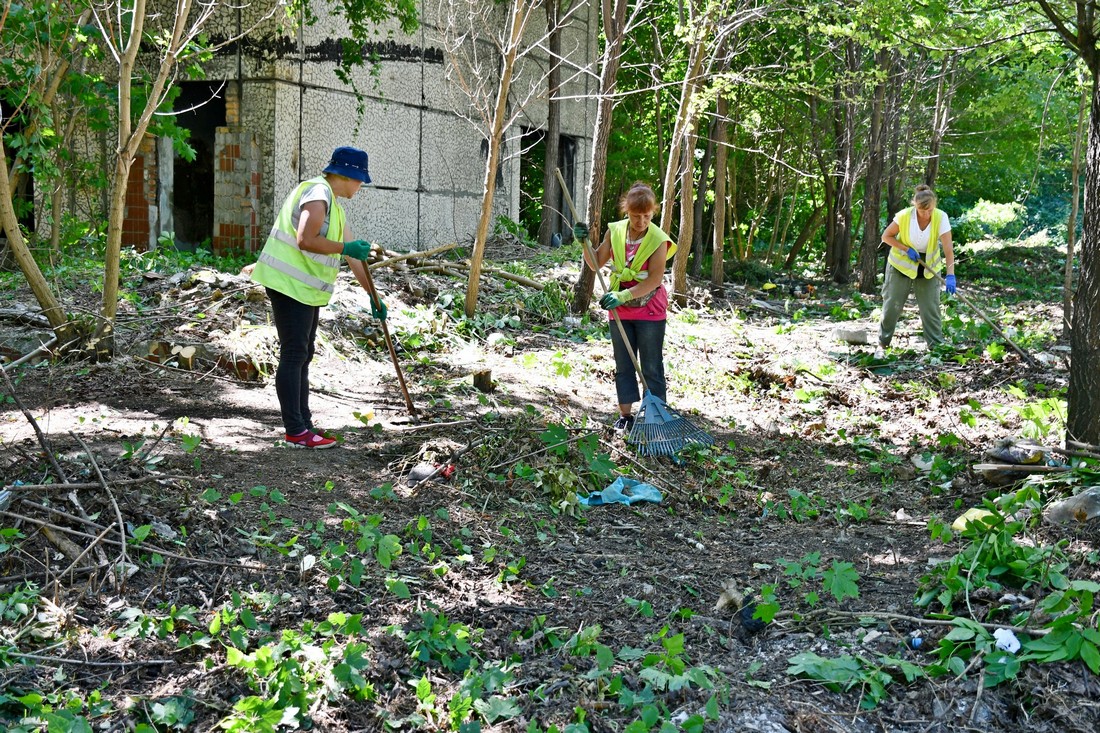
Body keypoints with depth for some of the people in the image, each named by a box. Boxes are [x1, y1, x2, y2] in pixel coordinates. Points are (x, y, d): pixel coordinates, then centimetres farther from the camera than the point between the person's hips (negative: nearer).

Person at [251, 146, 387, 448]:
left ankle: (304, 425, 19)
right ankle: (296, 432, -7)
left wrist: (373, 296, 21)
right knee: (294, 355, -9)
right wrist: (346, 247, -21)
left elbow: (353, 255, 21)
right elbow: (305, 241, -26)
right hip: (289, 284, -11)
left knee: (303, 356, 13)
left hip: (306, 288, 11)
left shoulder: (334, 205, 19)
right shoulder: (318, 193, -13)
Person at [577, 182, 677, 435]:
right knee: (623, 365, 11)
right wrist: (584, 243, -11)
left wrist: (624, 295, -30)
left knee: (651, 367, 2)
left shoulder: (658, 240, -15)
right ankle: (625, 415, 19)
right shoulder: (615, 232, -3)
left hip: (649, 310, -4)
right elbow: (597, 263, 6)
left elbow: (654, 279, -21)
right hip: (620, 309, 4)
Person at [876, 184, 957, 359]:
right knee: (892, 305, 2)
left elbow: (948, 250, -26)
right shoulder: (904, 216, -22)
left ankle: (937, 346, 9)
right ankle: (883, 344, 13)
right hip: (901, 265, 0)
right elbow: (886, 236, -8)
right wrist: (907, 249, -21)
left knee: (931, 308, 1)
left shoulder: (941, 218, -22)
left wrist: (950, 275, -38)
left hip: (929, 268, 1)